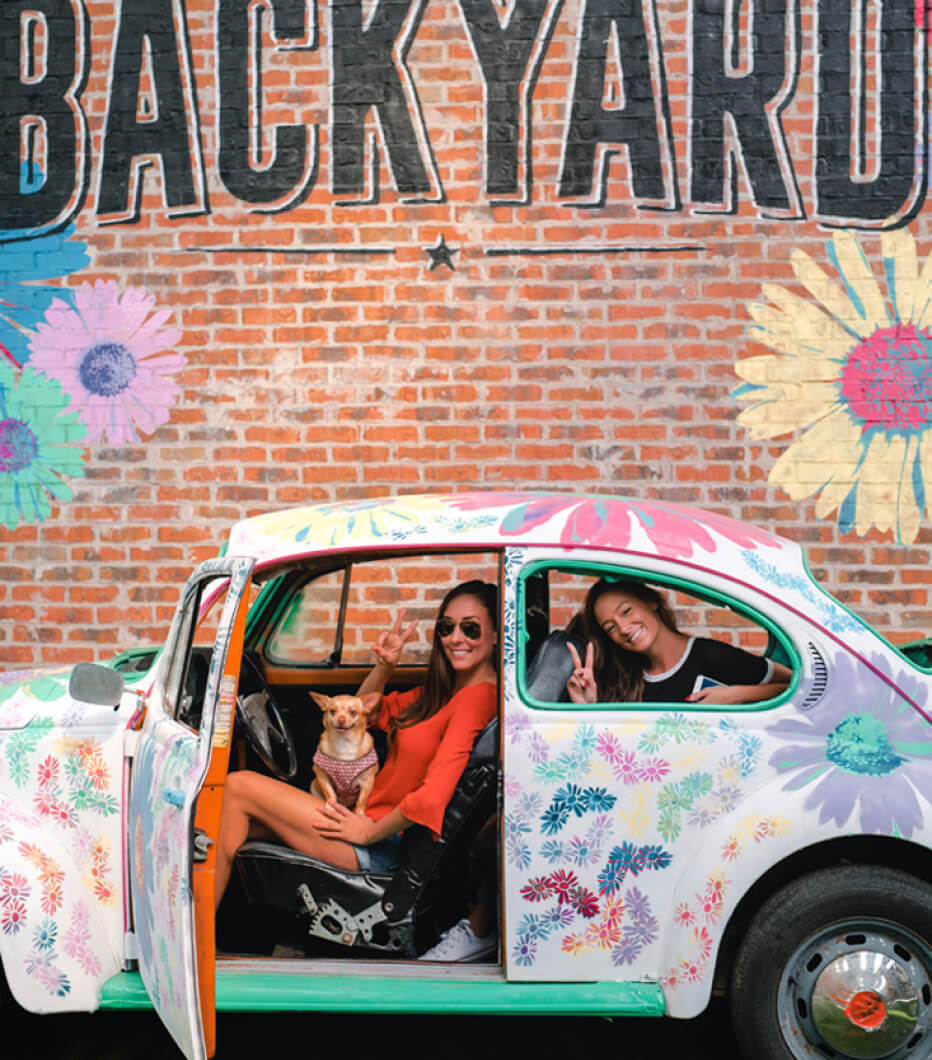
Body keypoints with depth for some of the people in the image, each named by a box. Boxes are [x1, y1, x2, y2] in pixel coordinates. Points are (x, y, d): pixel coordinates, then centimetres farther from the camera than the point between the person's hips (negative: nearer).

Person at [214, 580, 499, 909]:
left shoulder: (478, 697, -18)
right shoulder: (445, 690, 12)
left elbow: (431, 799, -28)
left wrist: (370, 832, -13)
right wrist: (385, 666, 0)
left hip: (384, 845, -9)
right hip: (373, 820, 9)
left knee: (238, 787, -7)